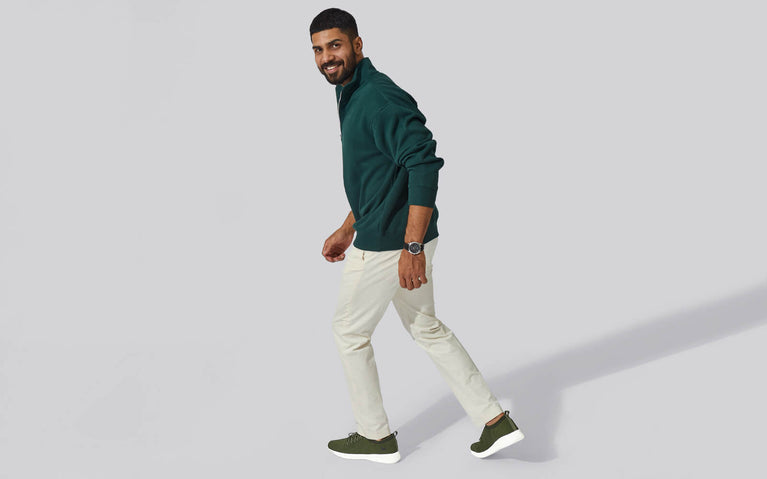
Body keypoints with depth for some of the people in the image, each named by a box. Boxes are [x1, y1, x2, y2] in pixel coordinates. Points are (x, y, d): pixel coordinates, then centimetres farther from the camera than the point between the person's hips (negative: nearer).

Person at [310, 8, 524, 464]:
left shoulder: (379, 98, -20)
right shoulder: (353, 94, 12)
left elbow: (424, 164, -28)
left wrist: (412, 247, -30)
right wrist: (347, 229, 23)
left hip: (387, 243, -10)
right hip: (403, 238, 10)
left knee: (350, 331, 8)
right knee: (427, 328, 19)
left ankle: (376, 436, 25)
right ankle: (496, 421, 22)